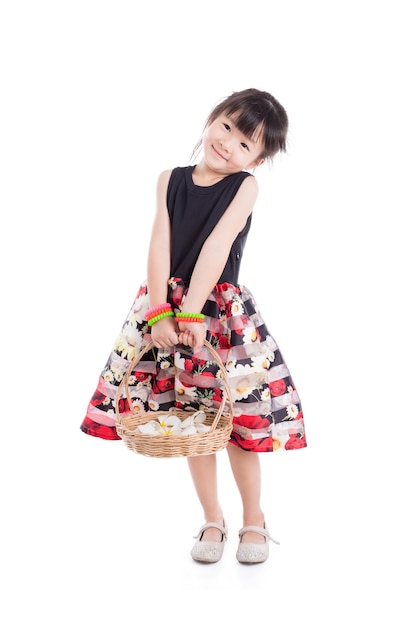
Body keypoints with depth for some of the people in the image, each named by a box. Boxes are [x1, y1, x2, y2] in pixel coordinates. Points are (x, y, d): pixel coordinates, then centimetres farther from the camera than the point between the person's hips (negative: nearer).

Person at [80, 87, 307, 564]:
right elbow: (159, 246, -5)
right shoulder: (170, 180, 4)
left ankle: (253, 519, 24)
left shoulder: (245, 186, -6)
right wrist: (159, 313, -15)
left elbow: (217, 247, -17)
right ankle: (212, 521, 26)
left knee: (236, 419, 2)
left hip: (222, 310, -3)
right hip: (167, 307, 3)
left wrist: (192, 312, -24)